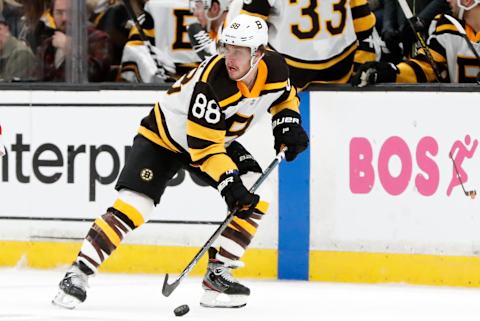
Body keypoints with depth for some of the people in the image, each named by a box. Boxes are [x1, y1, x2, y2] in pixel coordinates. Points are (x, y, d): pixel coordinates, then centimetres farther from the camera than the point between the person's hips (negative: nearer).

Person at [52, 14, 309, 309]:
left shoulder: (275, 68, -17)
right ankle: (78, 274, -11)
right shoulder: (211, 83, -36)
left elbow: (285, 97, 9)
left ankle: (217, 274, -6)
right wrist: (229, 182, -40)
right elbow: (203, 146, -33)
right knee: (131, 207, -19)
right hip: (164, 136, -6)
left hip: (220, 139, 6)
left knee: (256, 199, -13)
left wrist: (288, 124, -9)